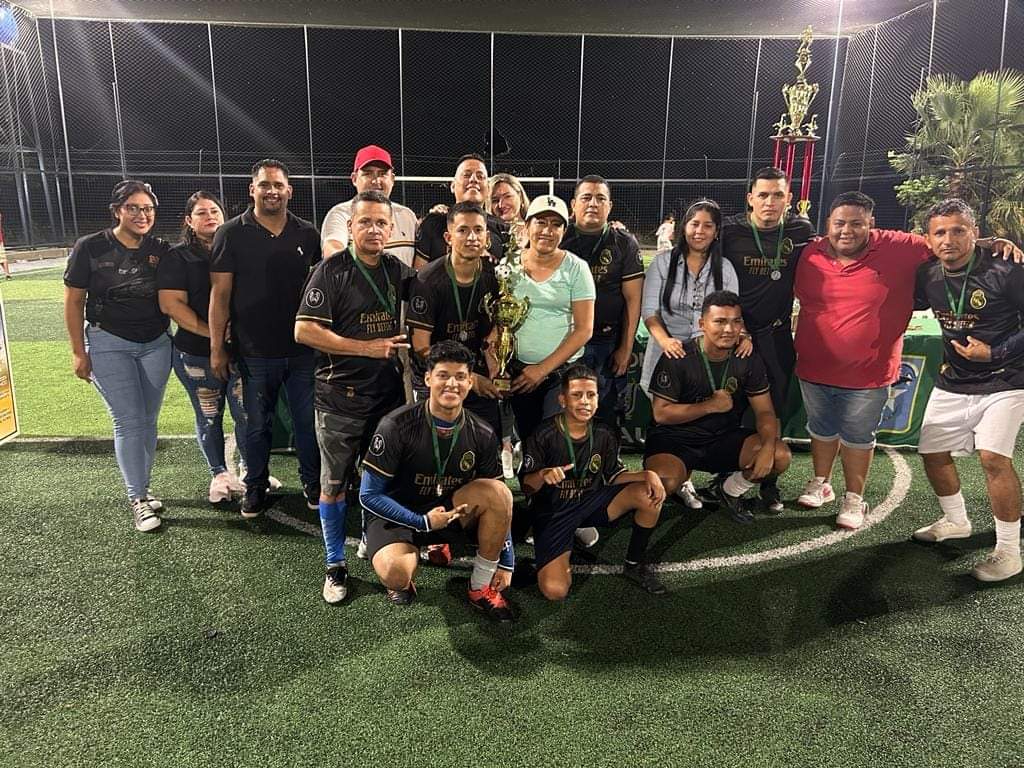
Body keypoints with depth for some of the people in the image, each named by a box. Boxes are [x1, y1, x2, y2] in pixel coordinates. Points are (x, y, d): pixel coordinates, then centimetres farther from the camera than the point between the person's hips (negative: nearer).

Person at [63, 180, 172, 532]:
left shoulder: (161, 251, -2)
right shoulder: (90, 248, -8)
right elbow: (73, 302, -2)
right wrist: (79, 352, -4)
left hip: (156, 344, 3)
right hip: (109, 344, -3)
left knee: (148, 420, 9)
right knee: (128, 421, -6)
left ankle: (141, 487, 25)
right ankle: (138, 499, 4)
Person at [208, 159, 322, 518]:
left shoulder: (308, 233, 4)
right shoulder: (231, 234, -1)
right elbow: (220, 294, -2)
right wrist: (217, 348, -5)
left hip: (304, 348, 1)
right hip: (255, 352, -1)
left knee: (308, 420, 10)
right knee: (257, 424, 12)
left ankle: (313, 482, 27)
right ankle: (255, 486, 29)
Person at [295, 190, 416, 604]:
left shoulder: (396, 269, 6)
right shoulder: (331, 271, -9)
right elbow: (304, 330, -16)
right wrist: (368, 347, -17)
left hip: (389, 393, 4)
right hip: (340, 398, -4)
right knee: (334, 484, 6)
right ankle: (336, 565, 21)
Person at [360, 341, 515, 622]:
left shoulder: (482, 435, -9)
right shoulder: (397, 426, -20)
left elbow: (498, 504, 1)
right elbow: (369, 495, -14)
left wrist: (507, 563, 0)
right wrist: (423, 522, -20)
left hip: (450, 511, 4)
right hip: (396, 514, -3)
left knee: (499, 492, -25)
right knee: (396, 574, -36)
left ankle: (481, 588, -7)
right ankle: (402, 582, 5)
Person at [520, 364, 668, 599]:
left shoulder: (603, 434, -2)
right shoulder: (544, 436, -16)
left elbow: (614, 476, 4)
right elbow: (526, 486, -12)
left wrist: (647, 474, -14)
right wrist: (543, 475, -35)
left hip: (591, 503, 5)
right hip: (553, 513, -4)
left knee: (650, 494, -16)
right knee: (555, 590, -24)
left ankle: (635, 564, 5)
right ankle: (562, 556, 14)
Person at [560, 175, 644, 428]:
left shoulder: (624, 244, 3)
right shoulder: (559, 239, 4)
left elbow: (632, 300, 1)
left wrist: (626, 349, -3)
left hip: (608, 344, -1)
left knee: (606, 414, 4)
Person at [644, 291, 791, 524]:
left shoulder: (749, 360, -1)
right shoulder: (677, 359, -14)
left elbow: (765, 412, -1)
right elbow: (661, 413, -15)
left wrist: (768, 447, -22)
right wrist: (711, 405, -19)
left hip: (725, 438, 4)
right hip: (675, 439, -4)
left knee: (780, 456, -19)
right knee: (663, 483, -34)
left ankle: (730, 491, 9)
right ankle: (683, 474, 6)